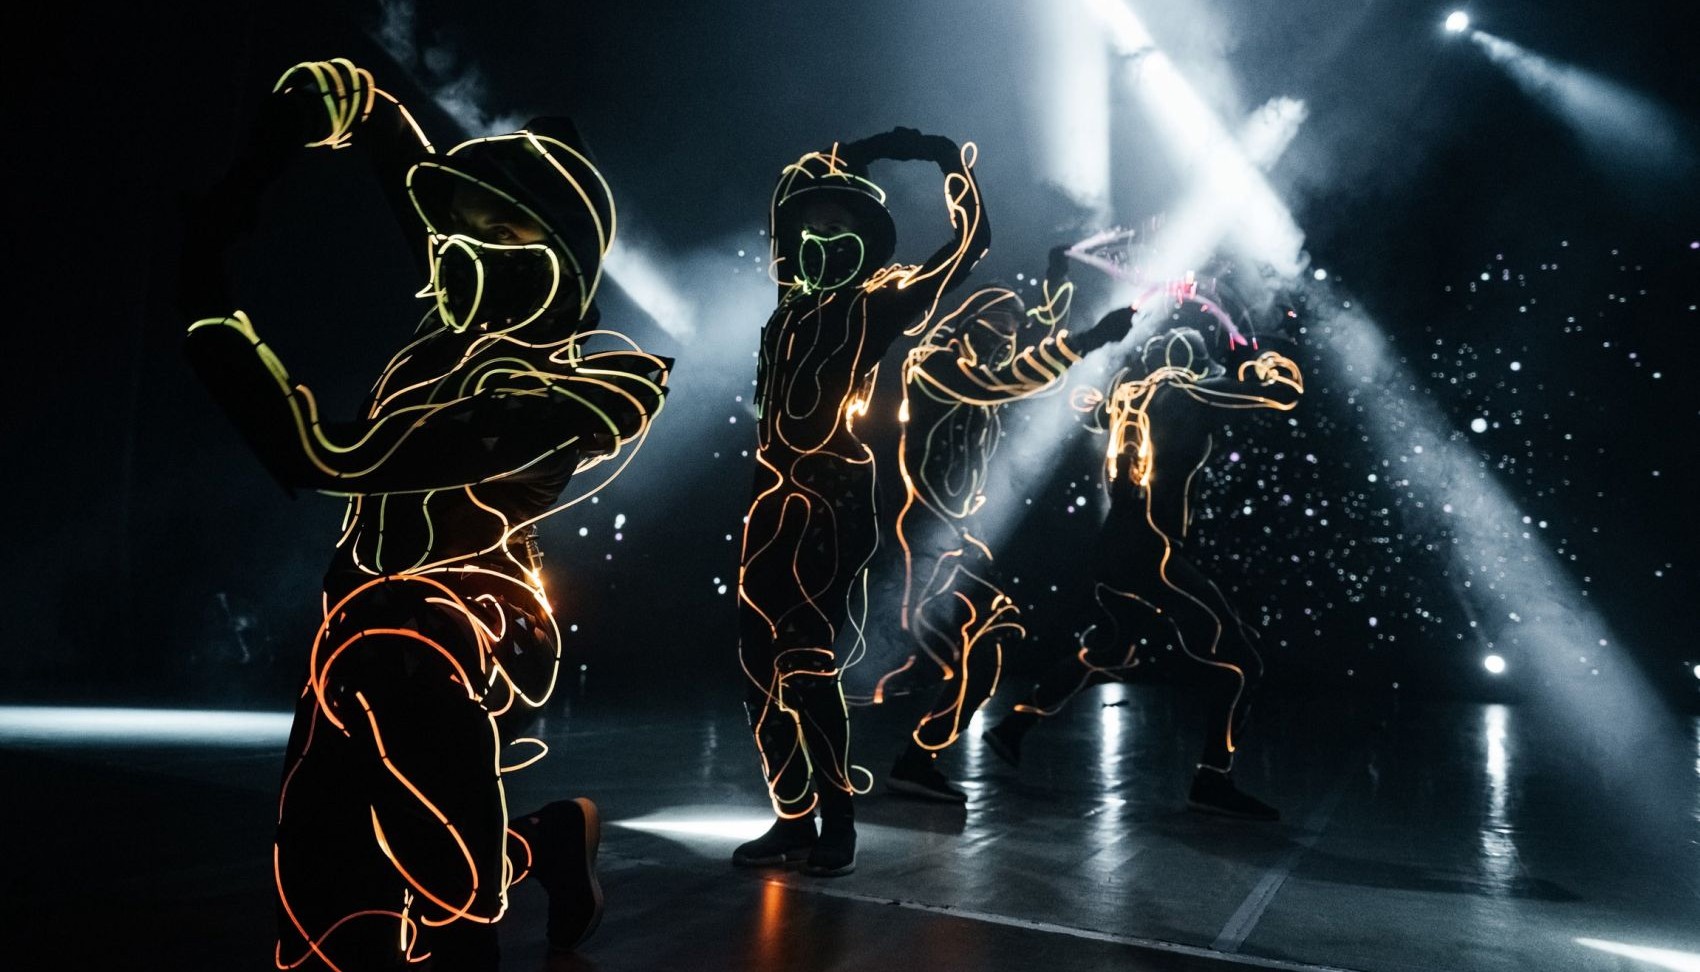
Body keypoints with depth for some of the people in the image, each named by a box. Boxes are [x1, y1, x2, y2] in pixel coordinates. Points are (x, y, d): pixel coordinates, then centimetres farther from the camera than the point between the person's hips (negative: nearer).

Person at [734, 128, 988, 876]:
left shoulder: (880, 304, 3)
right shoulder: (793, 300, 15)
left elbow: (971, 241, 6)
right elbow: (791, 193, 27)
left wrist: (950, 159, 15)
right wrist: (862, 153, 26)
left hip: (831, 505, -6)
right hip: (772, 501, 6)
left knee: (808, 663, -10)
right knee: (762, 666, 5)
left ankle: (837, 822, 5)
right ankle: (793, 817, 16)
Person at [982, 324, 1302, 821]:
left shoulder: (1127, 391, 12)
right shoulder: (1187, 393, -6)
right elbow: (1286, 388, -5)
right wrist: (1259, 361, 11)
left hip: (1117, 548, 8)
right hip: (1154, 552, -8)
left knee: (1108, 652, 26)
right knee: (1237, 661, 0)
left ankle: (1013, 726, 28)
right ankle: (1213, 780, 3)